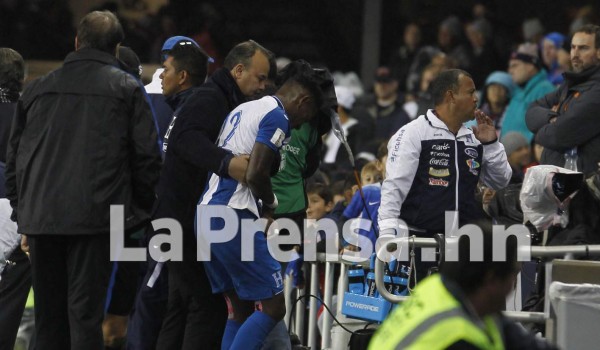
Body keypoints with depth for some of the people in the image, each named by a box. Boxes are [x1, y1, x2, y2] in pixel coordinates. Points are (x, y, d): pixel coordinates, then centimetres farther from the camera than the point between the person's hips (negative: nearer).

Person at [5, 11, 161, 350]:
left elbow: (15, 156, 16)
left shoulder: (37, 89, 14)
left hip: (40, 217, 3)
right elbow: (147, 155, -2)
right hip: (95, 217, -3)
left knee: (49, 313, 11)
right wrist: (140, 210, 8)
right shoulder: (126, 89, 2)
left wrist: (21, 208, 20)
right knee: (85, 311, -5)